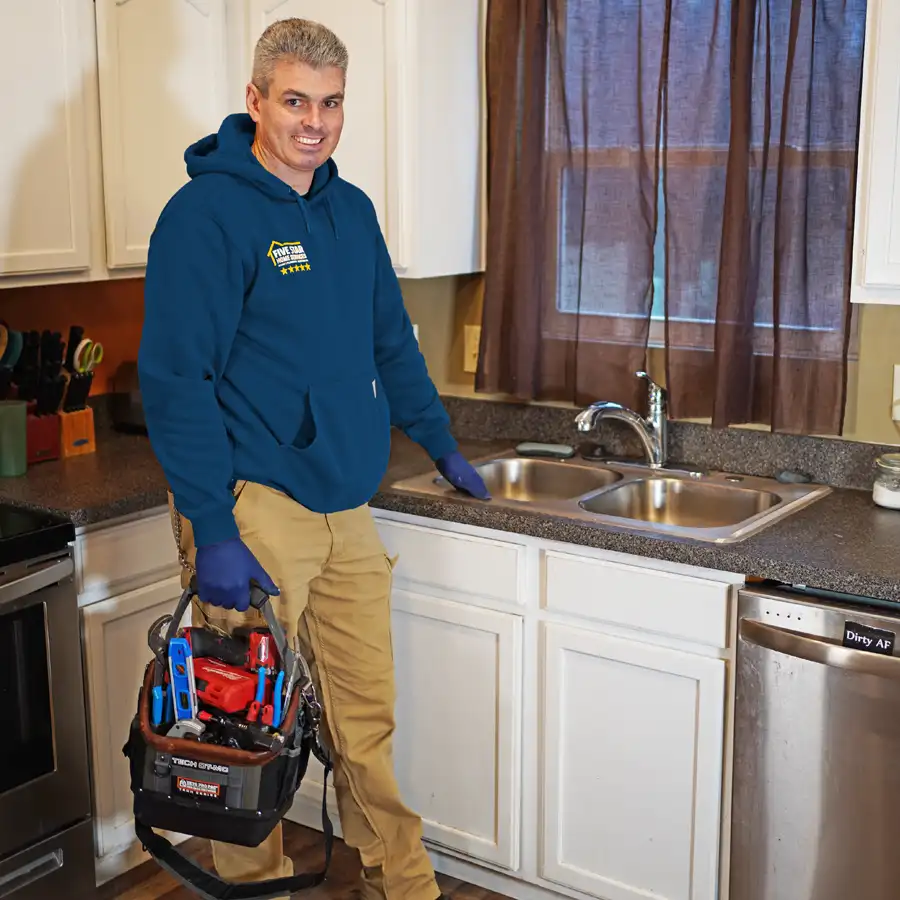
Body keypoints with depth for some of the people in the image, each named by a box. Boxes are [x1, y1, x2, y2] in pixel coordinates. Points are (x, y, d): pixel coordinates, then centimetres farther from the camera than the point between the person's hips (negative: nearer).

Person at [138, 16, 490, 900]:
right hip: (251, 507, -6)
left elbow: (392, 344, 24)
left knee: (367, 718, 13)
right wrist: (212, 531, -19)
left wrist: (441, 444, 25)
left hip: (346, 508, 6)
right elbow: (175, 380, -15)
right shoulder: (205, 214, -10)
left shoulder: (352, 211, 12)